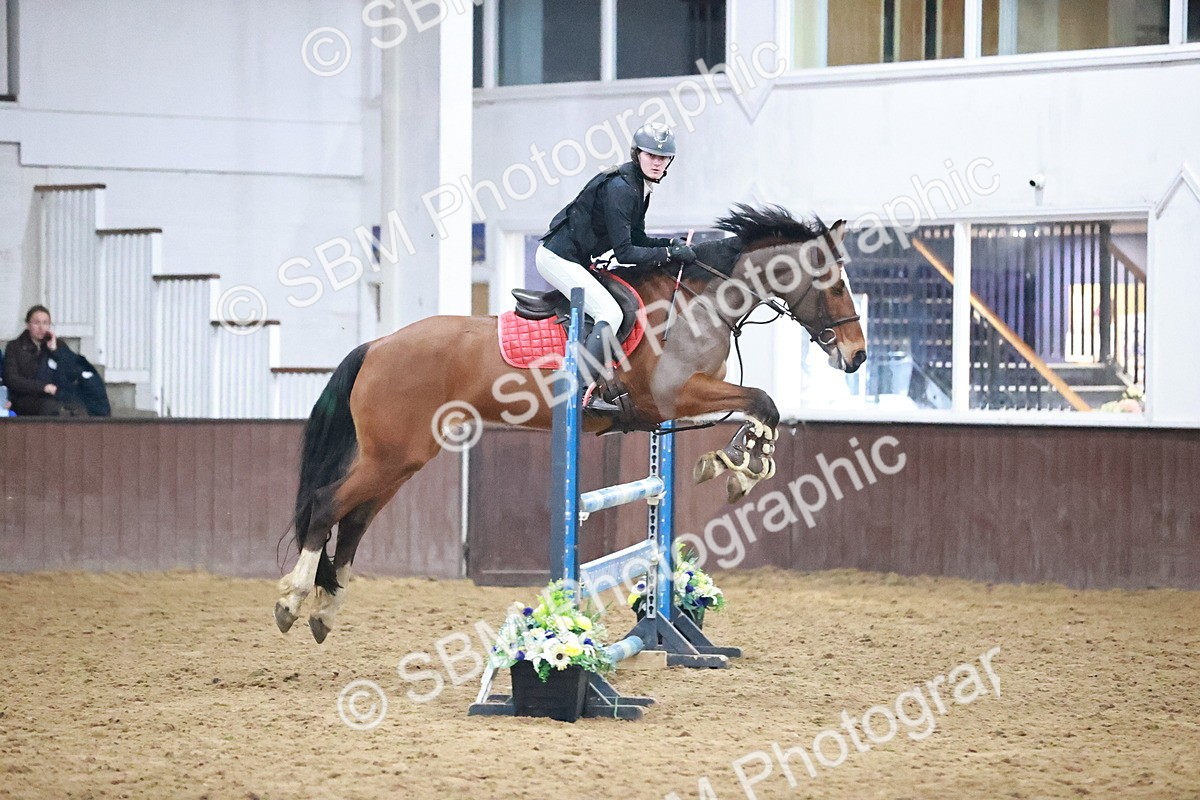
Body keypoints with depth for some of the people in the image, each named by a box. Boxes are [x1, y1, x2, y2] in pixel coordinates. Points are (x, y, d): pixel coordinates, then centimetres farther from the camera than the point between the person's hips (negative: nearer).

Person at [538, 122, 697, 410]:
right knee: (610, 313, -21)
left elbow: (637, 239, 13)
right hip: (558, 258, -11)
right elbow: (624, 253, -25)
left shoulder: (640, 186, 7)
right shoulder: (620, 188, -23)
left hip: (575, 260, 11)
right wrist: (670, 253, -22)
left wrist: (671, 243, -2)